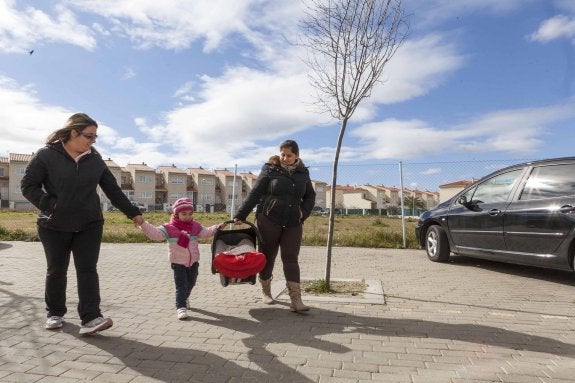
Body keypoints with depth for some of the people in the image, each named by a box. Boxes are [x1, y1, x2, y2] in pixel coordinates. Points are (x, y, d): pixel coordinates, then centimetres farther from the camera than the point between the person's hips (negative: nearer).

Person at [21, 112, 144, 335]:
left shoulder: (94, 158, 3)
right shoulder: (47, 155, -7)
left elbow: (112, 189, 7)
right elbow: (28, 186, -5)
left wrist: (132, 212, 6)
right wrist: (50, 205, -19)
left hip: (89, 225, 2)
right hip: (54, 226, -2)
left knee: (87, 270, -4)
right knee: (56, 271, 11)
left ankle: (90, 318, -6)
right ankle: (55, 313, 31)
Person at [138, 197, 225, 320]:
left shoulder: (195, 226, -1)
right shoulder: (169, 228, -14)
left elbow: (206, 232, 5)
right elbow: (155, 233, -22)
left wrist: (218, 227, -7)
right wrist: (143, 224, -33)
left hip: (193, 261, 5)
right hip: (178, 263, -5)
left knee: (191, 283, 23)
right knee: (181, 286, -8)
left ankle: (185, 298, 49)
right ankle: (181, 307, 1)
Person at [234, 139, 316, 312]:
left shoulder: (303, 172, 8)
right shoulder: (270, 169, -3)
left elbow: (310, 196, 16)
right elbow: (254, 194, -5)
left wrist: (304, 212, -2)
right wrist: (240, 215, -9)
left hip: (293, 223, 2)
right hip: (269, 220, -2)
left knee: (291, 259, -2)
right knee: (267, 257, 10)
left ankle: (296, 300, -3)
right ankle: (265, 291, 30)